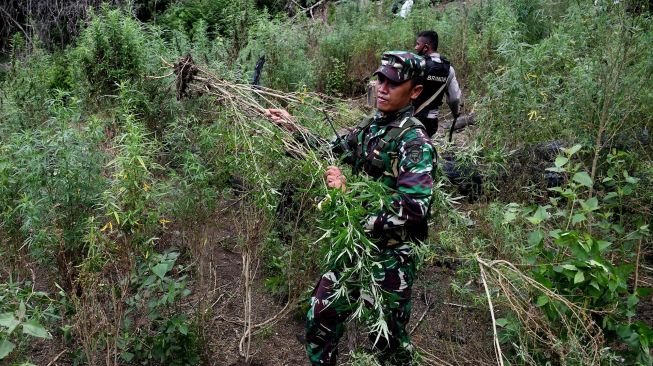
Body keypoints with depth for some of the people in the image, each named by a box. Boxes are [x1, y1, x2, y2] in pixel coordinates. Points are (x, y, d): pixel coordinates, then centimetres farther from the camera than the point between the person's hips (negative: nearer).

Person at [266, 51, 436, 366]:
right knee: (320, 319, 17)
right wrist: (292, 126, 13)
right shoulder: (370, 126, 5)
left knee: (388, 340, 13)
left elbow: (412, 209, -29)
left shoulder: (415, 142, -19)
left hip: (389, 257, -7)